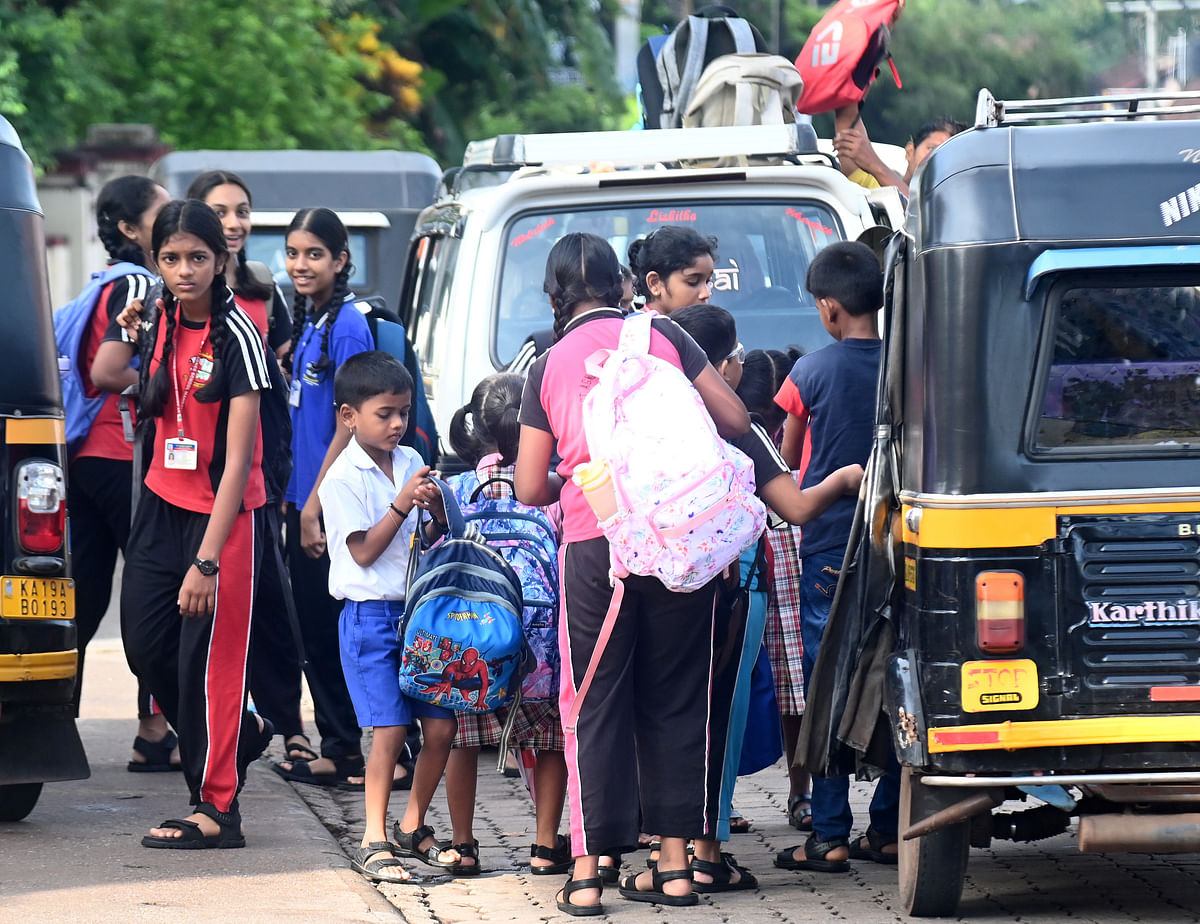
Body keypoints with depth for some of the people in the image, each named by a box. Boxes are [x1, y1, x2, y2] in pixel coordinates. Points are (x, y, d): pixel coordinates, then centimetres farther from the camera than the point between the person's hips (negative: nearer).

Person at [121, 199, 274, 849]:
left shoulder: (236, 337, -19)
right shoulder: (165, 319, 2)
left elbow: (237, 461, -22)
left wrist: (207, 561, -25)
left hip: (223, 512, -7)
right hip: (163, 502, 7)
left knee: (208, 654, -4)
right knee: (145, 641, 8)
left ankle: (215, 808, 5)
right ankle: (241, 732, 31)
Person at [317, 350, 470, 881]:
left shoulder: (411, 464, 9)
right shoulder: (342, 479, -8)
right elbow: (364, 551, -12)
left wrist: (436, 514, -6)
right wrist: (402, 505, -19)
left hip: (419, 611, 6)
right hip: (370, 614, -6)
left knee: (441, 726, 3)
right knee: (390, 728, -11)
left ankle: (413, 829, 18)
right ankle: (373, 841, -2)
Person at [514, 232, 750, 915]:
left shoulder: (549, 367, 8)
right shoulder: (661, 336, 6)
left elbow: (531, 487, 9)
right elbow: (736, 421, 5)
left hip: (593, 545, 0)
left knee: (596, 703, 5)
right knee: (675, 699, 9)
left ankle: (589, 873, 0)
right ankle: (676, 862, 9)